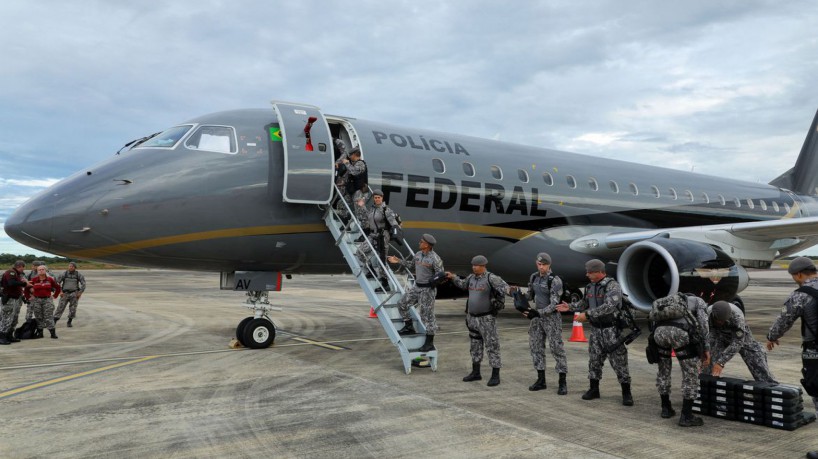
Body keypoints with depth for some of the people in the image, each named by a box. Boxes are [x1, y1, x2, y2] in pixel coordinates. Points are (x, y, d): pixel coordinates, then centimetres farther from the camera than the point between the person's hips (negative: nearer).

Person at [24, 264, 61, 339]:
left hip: (47, 300, -1)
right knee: (39, 317, 8)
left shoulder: (50, 279, 0)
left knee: (49, 317, -5)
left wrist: (55, 296, 8)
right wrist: (28, 297, 7)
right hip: (36, 300, 1)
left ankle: (53, 333, -6)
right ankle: (39, 333, 17)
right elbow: (27, 289, 11)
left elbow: (57, 287, 12)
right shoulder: (34, 280, 0)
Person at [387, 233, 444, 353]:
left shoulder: (435, 258, -19)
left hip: (428, 289, -8)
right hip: (417, 287, 8)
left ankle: (429, 343, 5)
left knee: (427, 315, -3)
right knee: (402, 303, 11)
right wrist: (398, 261, 22)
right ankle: (409, 327, 28)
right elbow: (411, 264, 22)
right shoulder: (418, 254, 4)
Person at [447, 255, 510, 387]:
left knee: (492, 346, -1)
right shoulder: (471, 277, 5)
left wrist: (510, 290, -50)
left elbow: (504, 288, -30)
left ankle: (495, 376, 7)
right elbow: (462, 284, 26)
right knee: (475, 346, 15)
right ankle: (475, 373, 27)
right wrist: (452, 277, 19)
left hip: (487, 318, -7)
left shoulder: (491, 278, -16)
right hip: (472, 318, 7)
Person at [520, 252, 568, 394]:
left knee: (557, 348, -4)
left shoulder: (555, 281, -18)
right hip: (537, 316, 7)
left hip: (552, 317, -7)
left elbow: (554, 305, -22)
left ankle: (562, 383, 5)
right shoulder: (534, 277, 4)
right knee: (536, 347, 7)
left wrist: (537, 313, -32)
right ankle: (541, 380, 17)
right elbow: (530, 295, 16)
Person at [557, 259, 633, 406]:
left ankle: (626, 393, 8)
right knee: (594, 360, 9)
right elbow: (585, 303, 22)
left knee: (619, 361, -2)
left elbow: (608, 306, -30)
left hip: (612, 329, -6)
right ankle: (594, 390, 21)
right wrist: (570, 307, 8)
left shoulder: (613, 286, -17)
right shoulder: (590, 287, 6)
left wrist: (587, 314, -32)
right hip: (596, 329, 7)